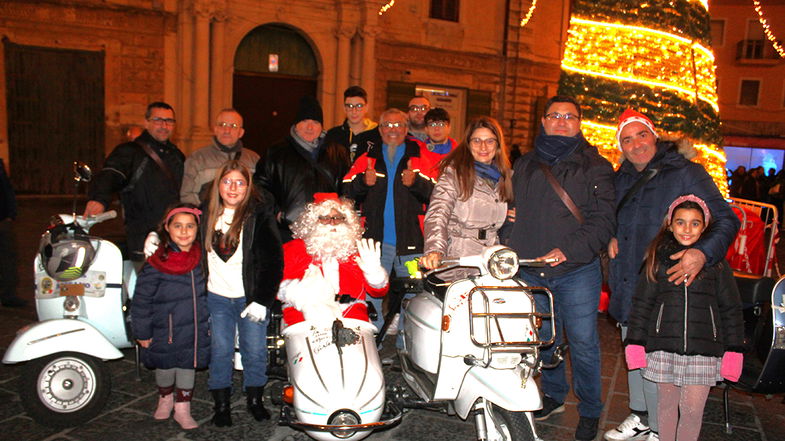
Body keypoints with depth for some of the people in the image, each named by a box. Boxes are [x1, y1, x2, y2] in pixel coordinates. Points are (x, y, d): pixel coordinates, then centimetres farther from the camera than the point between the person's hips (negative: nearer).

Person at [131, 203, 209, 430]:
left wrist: (209, 321, 13)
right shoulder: (156, 263, -16)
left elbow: (211, 293, 11)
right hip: (165, 330, -2)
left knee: (188, 366, 12)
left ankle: (182, 409, 28)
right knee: (165, 366, 18)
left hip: (195, 329, 2)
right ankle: (165, 398, 45)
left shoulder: (203, 258, -4)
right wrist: (142, 333, -7)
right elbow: (141, 299, -10)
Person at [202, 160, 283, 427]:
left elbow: (274, 260, -11)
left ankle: (255, 399, 25)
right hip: (216, 297, 3)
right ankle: (221, 403, 23)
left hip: (251, 297, -2)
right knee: (220, 351, 7)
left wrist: (262, 300, -15)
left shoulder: (259, 215, -9)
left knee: (255, 352, 5)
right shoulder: (207, 214, 3)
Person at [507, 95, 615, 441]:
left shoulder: (595, 167, 3)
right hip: (531, 271, 4)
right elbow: (514, 213, 23)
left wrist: (569, 249, -20)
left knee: (583, 342, 1)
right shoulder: (524, 165, 16)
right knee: (544, 339, 14)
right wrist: (511, 251, 9)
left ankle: (590, 410, 20)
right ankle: (554, 396, 34)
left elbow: (603, 219, -6)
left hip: (576, 272, -4)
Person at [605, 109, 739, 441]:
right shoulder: (621, 178, 11)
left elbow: (726, 219, -10)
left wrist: (704, 252, -28)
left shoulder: (686, 173, -7)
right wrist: (609, 238, 6)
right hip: (627, 286, 6)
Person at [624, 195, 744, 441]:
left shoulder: (717, 263, 4)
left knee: (692, 410, 0)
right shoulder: (658, 259, 3)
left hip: (703, 348, 0)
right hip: (664, 346, 1)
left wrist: (733, 352, 3)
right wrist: (635, 345, 1)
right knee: (667, 404, 12)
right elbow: (641, 304, 5)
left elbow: (731, 310, 8)